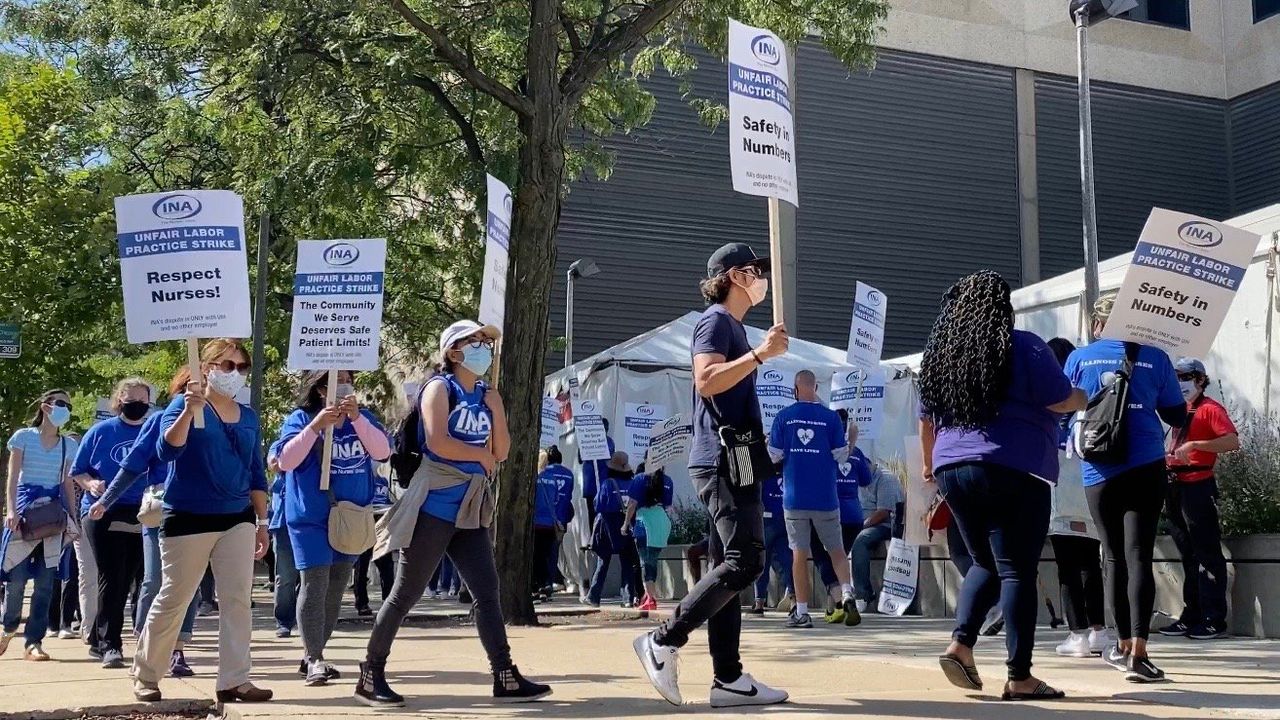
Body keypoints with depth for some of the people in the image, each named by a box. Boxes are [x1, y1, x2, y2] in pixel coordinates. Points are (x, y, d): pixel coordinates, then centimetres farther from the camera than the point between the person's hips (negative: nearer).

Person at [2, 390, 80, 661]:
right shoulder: (24, 437, 3)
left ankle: (34, 641, 0)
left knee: (45, 580, -2)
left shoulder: (69, 445, 12)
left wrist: (71, 518, 7)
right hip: (26, 507, -3)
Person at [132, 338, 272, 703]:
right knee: (173, 599, 4)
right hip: (189, 518, -5)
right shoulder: (184, 405, -5)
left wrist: (262, 521, 11)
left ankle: (234, 680, 4)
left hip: (237, 519, 5)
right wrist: (190, 410, -33)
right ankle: (145, 675, 21)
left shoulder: (249, 417, 10)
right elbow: (166, 451, -21)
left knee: (237, 599, -1)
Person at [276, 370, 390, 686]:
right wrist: (315, 427, -24)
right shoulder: (300, 419, -3)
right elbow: (285, 460, -14)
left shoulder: (364, 419, 7)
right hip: (311, 518, -5)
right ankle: (315, 660, -7)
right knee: (315, 584, -13)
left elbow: (383, 451, -9)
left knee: (336, 589, 9)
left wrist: (357, 417, -20)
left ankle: (312, 657, 21)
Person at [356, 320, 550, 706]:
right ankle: (370, 675, 9)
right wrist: (480, 455, -7)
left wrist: (495, 405, -2)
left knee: (487, 591, 4)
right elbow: (437, 442, -21)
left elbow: (502, 451, 8)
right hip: (435, 505, -7)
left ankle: (505, 677, 7)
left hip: (470, 509, 7)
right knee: (407, 593, -1)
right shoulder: (440, 387, -6)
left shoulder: (486, 395, 13)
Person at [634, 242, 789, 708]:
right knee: (745, 561, -15)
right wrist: (759, 355, -21)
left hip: (732, 462, 10)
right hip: (723, 460, -10)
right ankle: (663, 641, -10)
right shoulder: (716, 320, -6)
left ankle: (728, 679, 6)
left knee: (730, 567, 6)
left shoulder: (735, 325, 24)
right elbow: (706, 380, -22)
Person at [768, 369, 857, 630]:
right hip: (825, 498, 0)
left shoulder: (783, 417, -1)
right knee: (836, 551, 11)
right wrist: (849, 440, 18)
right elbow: (841, 455, -2)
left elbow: (774, 456, 0)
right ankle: (847, 594, -10)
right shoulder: (830, 416, -3)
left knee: (799, 555, 5)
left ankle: (802, 613, 5)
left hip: (794, 498, 0)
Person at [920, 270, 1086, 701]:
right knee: (1017, 570, -2)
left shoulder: (939, 353, 12)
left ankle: (960, 644, 0)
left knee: (986, 564, 18)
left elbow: (927, 420, 19)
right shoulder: (1023, 347, -3)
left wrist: (930, 463, 34)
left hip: (953, 471, 6)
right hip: (1013, 473, -5)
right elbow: (1062, 402, -6)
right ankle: (1019, 677, -2)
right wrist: (1083, 399, 17)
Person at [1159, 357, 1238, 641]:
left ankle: (1215, 621, -3)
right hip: (1176, 488, 9)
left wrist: (1193, 445, -24)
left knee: (1207, 556, -6)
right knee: (1188, 556, 12)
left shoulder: (1210, 408, -5)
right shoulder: (1180, 411, 20)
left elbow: (1232, 441, -19)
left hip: (1198, 487, -9)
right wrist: (1168, 457, 9)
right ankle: (1191, 617, 18)